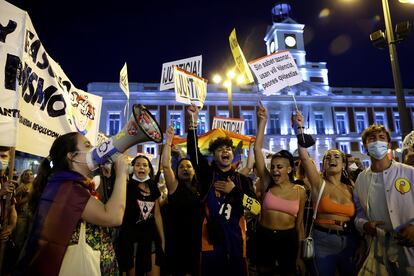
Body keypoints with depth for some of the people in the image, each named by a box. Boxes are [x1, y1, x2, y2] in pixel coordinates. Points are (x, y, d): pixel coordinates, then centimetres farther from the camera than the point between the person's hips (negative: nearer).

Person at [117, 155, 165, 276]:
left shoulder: (154, 188, 5)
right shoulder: (128, 186, -6)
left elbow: (157, 215, 10)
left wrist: (162, 239, 11)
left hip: (150, 236, 4)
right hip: (131, 236, -4)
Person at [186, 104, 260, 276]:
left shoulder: (242, 180, 4)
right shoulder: (207, 174, 0)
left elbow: (257, 208, -6)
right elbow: (193, 151, -15)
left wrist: (234, 190, -13)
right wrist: (193, 122, -23)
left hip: (235, 241, 2)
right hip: (211, 240, -1)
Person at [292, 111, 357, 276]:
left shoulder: (350, 189, 7)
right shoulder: (319, 183, -6)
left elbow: (354, 216, 14)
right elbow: (304, 157, -19)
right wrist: (300, 129, -23)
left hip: (349, 242, 4)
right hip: (323, 242, -4)